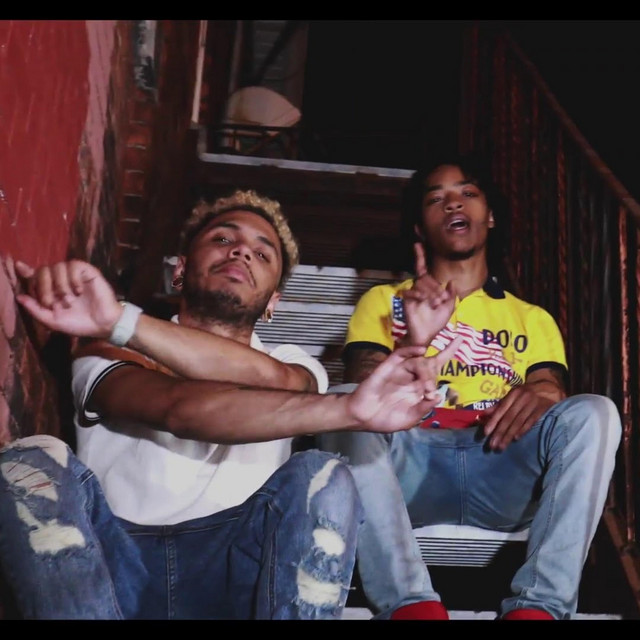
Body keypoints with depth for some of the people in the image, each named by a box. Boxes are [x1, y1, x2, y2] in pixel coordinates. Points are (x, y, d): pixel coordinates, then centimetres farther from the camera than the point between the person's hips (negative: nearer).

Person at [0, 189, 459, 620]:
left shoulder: (294, 362, 15)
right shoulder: (107, 353, 8)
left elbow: (271, 378, -13)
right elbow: (178, 408, -16)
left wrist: (120, 321, -18)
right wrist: (348, 410, -28)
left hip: (231, 568, 1)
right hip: (111, 561, 0)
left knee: (324, 477, -24)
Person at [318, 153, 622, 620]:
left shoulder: (533, 318, 24)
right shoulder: (383, 301, 19)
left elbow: (552, 391, 8)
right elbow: (363, 397, 3)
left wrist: (542, 395, -18)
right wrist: (412, 344, -18)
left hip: (504, 472, 1)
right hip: (409, 463, -1)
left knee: (594, 412, -24)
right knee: (344, 402, -29)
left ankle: (538, 606, -32)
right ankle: (412, 604, -39)